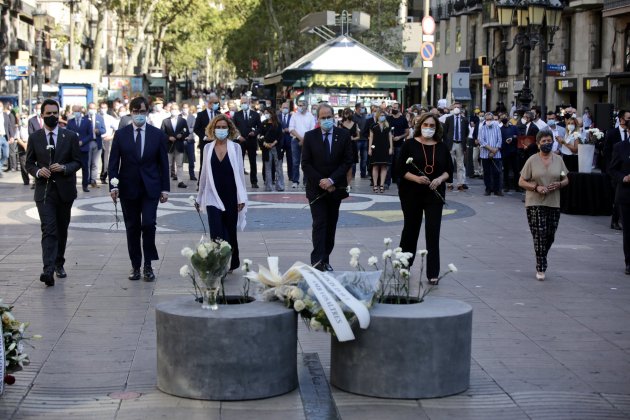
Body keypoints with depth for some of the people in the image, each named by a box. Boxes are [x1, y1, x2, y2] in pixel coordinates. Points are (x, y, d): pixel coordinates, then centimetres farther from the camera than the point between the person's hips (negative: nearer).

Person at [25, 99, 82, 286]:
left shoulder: (70, 136, 3)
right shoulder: (34, 138, 3)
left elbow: (77, 161, 4)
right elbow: (29, 163, 9)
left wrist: (64, 168, -15)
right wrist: (38, 171, -13)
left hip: (65, 190, 2)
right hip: (44, 190, -2)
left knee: (62, 229, 13)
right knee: (48, 229, -13)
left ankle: (59, 264, 30)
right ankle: (48, 270, -22)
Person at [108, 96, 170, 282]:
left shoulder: (157, 135, 4)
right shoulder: (121, 134, 4)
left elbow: (163, 163, 5)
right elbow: (113, 162, 3)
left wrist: (165, 188, 2)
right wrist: (113, 185, -7)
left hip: (150, 188, -1)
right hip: (128, 188, 1)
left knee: (149, 224, -11)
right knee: (132, 228, 6)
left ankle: (148, 265, 1)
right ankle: (135, 265, 15)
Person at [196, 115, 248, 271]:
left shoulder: (235, 147, -1)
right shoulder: (208, 148, 4)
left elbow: (240, 173, -2)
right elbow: (204, 174, 10)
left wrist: (241, 197, -5)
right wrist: (199, 197, 13)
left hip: (231, 197, -1)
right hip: (213, 197, 1)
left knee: (230, 231, 10)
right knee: (217, 234, -9)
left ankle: (231, 263, 27)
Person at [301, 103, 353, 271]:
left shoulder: (343, 136, 1)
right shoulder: (310, 136, -1)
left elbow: (347, 161, -3)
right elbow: (306, 164, -3)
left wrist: (331, 180, -13)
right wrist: (321, 182, -12)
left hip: (335, 188, 2)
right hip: (316, 188, -2)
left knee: (331, 225, 7)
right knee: (319, 224, -10)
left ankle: (325, 260, 14)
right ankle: (317, 261, -16)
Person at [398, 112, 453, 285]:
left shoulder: (442, 147, 4)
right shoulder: (410, 145, -2)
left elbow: (449, 170, 7)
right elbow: (402, 170, -5)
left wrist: (440, 179, -13)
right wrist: (416, 178, -21)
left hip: (434, 194, 1)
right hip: (412, 194, -1)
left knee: (433, 232, -6)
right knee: (411, 229, 13)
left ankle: (433, 273, -3)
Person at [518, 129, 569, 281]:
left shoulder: (558, 160, 8)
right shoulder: (532, 160, -2)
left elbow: (566, 180, 14)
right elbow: (521, 182, -1)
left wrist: (559, 184, -9)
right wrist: (536, 187, -16)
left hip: (554, 204, 3)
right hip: (535, 203, -3)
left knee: (550, 236, 6)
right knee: (540, 235, -9)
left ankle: (541, 262, 30)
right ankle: (540, 269, 0)